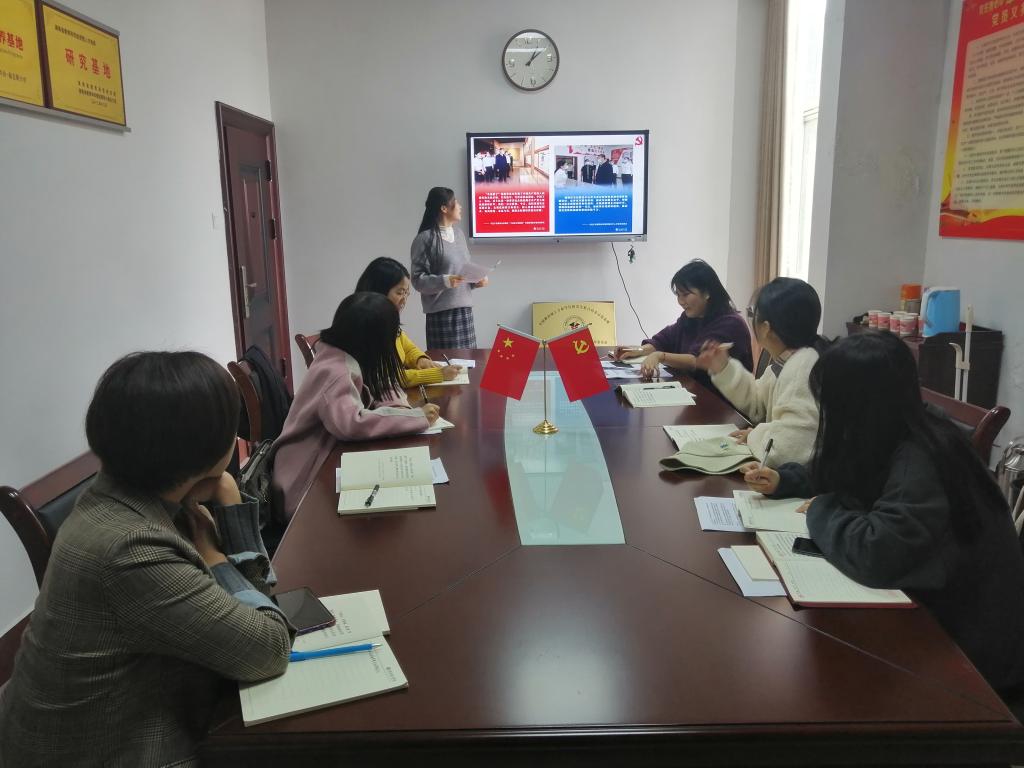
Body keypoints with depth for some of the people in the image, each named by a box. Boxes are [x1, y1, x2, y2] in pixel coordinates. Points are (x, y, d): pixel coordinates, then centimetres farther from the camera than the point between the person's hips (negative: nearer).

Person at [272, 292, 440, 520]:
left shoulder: (343, 359, 1)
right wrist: (417, 417, -33)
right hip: (308, 483, -8)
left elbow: (377, 391, 14)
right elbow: (352, 424, -42)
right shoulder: (334, 372, -26)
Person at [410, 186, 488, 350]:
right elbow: (418, 280, -11)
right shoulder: (425, 239, -8)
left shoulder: (458, 233, 14)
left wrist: (477, 280, 3)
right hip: (441, 313, -7)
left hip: (465, 308, 7)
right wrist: (445, 281, -24)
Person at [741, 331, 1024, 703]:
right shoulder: (900, 436, -3)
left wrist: (822, 511, -22)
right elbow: (841, 476, 16)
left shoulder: (922, 462, -31)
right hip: (938, 613, 8)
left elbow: (875, 554, -41)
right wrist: (782, 479, 2)